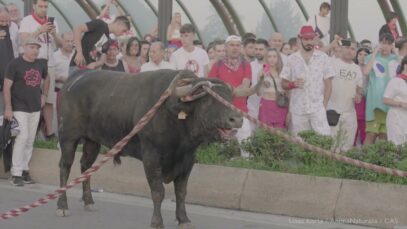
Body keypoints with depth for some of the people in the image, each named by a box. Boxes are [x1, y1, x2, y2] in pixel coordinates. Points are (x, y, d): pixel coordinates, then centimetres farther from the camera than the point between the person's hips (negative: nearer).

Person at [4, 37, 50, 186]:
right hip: (19, 108, -6)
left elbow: (46, 79, 29)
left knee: (30, 141, 8)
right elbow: (7, 86, -11)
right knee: (22, 137, -15)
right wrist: (8, 108, -16)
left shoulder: (41, 64, 8)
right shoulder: (15, 64, -9)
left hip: (35, 108, 6)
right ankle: (16, 173, -10)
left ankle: (24, 170, 18)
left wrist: (44, 95, 16)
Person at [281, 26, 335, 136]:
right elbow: (284, 84, 9)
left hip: (317, 108, -2)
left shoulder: (323, 58, 5)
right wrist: (293, 84, -13)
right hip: (297, 110, 2)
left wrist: (324, 105, -5)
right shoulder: (292, 59, 7)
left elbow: (328, 84, 5)